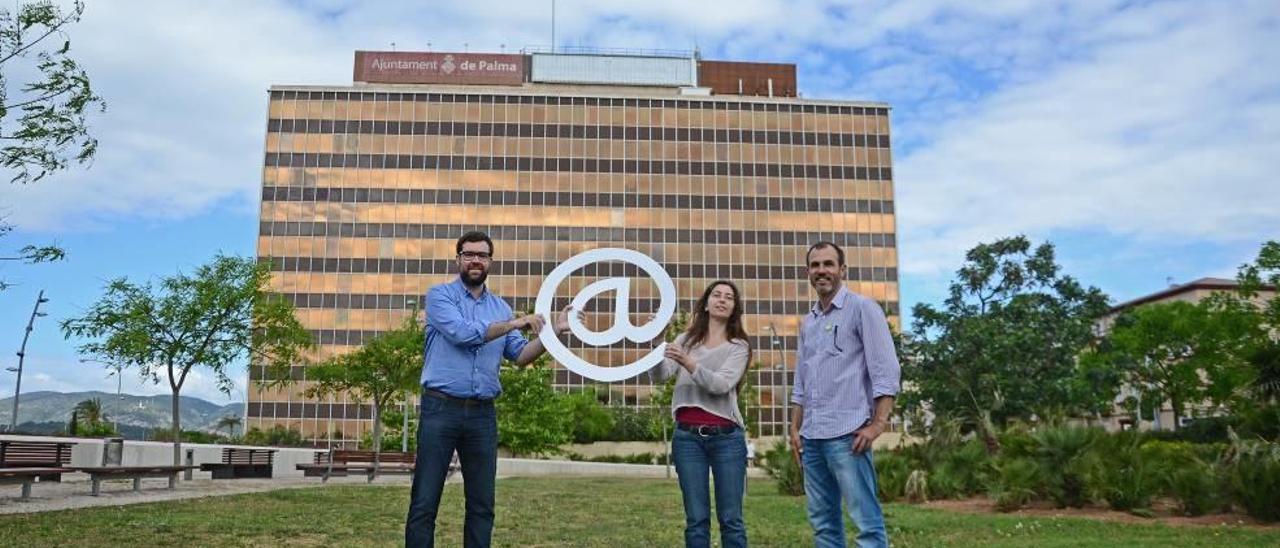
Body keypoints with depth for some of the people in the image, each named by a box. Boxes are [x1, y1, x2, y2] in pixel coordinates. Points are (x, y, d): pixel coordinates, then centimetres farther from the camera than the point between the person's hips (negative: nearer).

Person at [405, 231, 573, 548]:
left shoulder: (501, 308, 15)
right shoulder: (440, 295, 1)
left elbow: (520, 356, 12)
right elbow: (464, 333, -16)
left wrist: (553, 332, -1)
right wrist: (515, 324, -11)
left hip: (483, 414, 5)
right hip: (441, 409, -4)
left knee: (482, 505, 8)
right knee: (424, 503, -1)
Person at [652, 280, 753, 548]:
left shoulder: (739, 346, 5)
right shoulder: (685, 340, 11)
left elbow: (720, 384, -12)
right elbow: (660, 375, -4)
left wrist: (688, 363, -27)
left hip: (726, 437, -1)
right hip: (687, 436, 1)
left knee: (731, 518, 1)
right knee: (696, 519, 4)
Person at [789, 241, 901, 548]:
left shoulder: (862, 309, -1)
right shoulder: (808, 322, 18)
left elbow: (886, 371, -7)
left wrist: (878, 424, -15)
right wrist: (795, 428, 15)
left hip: (847, 433, -7)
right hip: (811, 437, 7)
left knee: (866, 521, -7)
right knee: (822, 521, 10)